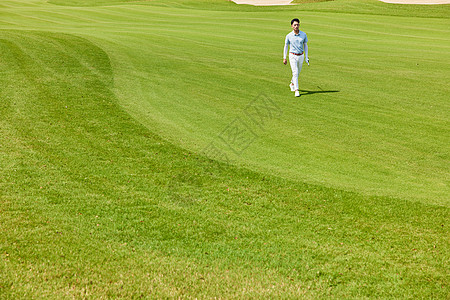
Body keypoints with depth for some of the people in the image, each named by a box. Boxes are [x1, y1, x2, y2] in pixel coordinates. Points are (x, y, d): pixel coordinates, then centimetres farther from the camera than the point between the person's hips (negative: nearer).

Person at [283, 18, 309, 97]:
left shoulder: (303, 34, -2)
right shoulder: (289, 36, -7)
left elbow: (305, 45, 7)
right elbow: (286, 46, 4)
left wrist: (306, 57, 3)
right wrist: (284, 58, 2)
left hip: (301, 56, 3)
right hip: (292, 56, -3)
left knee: (298, 72, 16)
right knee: (295, 72, -14)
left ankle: (292, 84, 42)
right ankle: (296, 90, -15)